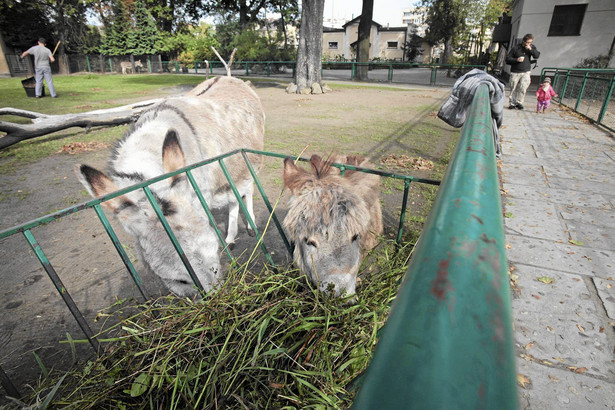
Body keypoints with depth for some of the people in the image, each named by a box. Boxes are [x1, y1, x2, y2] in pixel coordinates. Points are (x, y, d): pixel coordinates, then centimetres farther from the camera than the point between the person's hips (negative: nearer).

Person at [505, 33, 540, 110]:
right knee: (513, 88, 1)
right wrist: (516, 60, -18)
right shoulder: (516, 48, -3)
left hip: (526, 72, 2)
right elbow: (508, 59, -2)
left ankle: (519, 102, -1)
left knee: (523, 87, -14)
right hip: (515, 72, -1)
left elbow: (537, 56, -1)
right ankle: (512, 103, 13)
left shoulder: (532, 47, 9)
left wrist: (531, 49, -14)